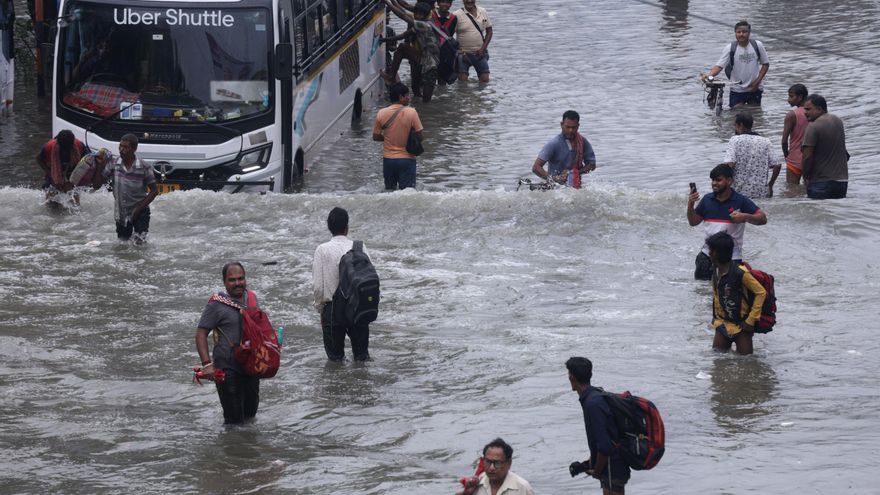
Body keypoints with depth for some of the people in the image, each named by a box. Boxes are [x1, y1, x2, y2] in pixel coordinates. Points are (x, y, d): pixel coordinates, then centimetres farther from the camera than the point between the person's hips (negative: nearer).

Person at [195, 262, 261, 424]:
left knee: (250, 412, 18)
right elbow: (201, 334, -12)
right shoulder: (217, 304, -12)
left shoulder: (252, 298, 6)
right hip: (227, 368, -6)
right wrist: (207, 363, -22)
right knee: (234, 417, -3)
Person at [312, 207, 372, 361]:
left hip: (333, 308, -1)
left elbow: (317, 285, -9)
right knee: (362, 355, 11)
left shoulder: (322, 250, -7)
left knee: (335, 357, 7)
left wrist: (320, 307, 6)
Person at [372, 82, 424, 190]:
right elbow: (420, 136, -9)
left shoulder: (381, 114, -6)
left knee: (389, 190, 18)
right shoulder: (411, 112, -14)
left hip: (388, 159, 3)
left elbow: (375, 137, 3)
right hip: (407, 159, -3)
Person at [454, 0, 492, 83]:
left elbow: (489, 31, 11)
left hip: (480, 53, 3)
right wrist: (460, 52, -12)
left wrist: (483, 48, -2)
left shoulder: (483, 12, 5)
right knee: (462, 81, -8)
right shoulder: (457, 15, -7)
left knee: (485, 80, -2)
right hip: (463, 53, -3)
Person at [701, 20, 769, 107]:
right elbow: (719, 66, -17)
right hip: (737, 90, -1)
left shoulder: (757, 45, -4)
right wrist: (709, 75, -37)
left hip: (754, 89, 1)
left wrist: (757, 81, -6)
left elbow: (765, 64, 5)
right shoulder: (730, 48, -9)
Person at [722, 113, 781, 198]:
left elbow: (729, 164, -16)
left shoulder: (735, 140, -4)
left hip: (741, 192, -3)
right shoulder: (765, 142, 7)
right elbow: (777, 165, 2)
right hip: (762, 194, 3)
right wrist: (770, 185, 13)